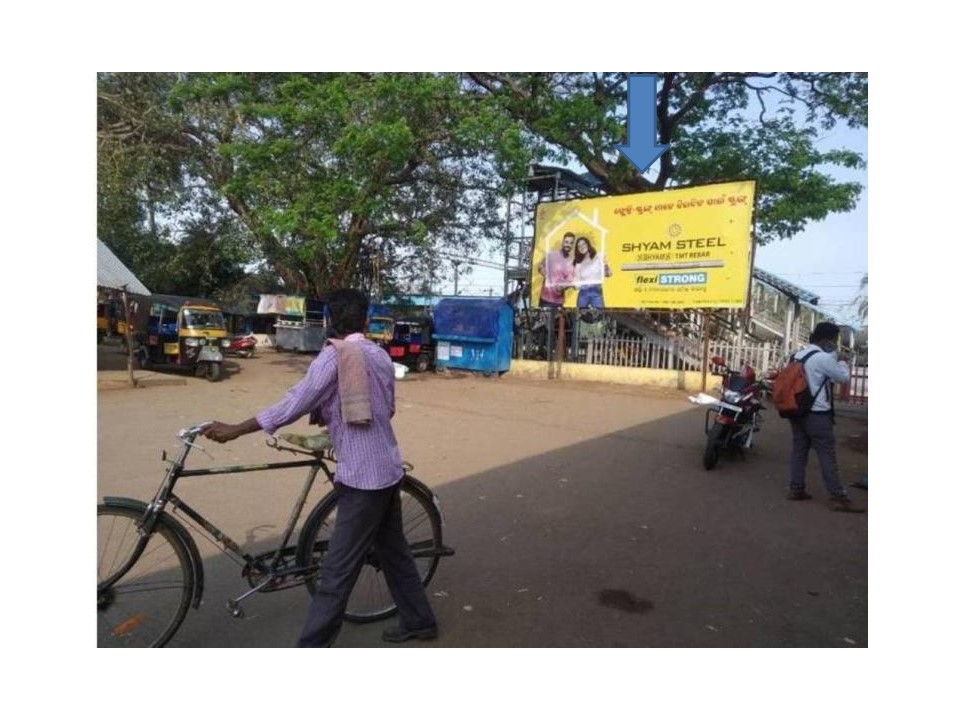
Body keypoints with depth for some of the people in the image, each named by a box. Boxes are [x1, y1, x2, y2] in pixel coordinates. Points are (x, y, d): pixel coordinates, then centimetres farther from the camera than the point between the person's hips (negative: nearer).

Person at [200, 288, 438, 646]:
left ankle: (311, 647, 12)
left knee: (338, 570, 0)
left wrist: (235, 429, -8)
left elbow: (294, 405, -16)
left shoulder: (334, 355, -13)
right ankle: (419, 621, 36)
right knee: (394, 550, 22)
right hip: (387, 469, 8)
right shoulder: (381, 355, 9)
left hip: (362, 476, -8)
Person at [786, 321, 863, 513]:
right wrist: (840, 361, 10)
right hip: (817, 414, -8)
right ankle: (839, 498, -1)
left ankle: (796, 489, 12)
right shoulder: (823, 357, -16)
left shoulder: (798, 354, 10)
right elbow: (844, 377, -5)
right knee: (827, 455, -4)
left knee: (799, 450, 10)